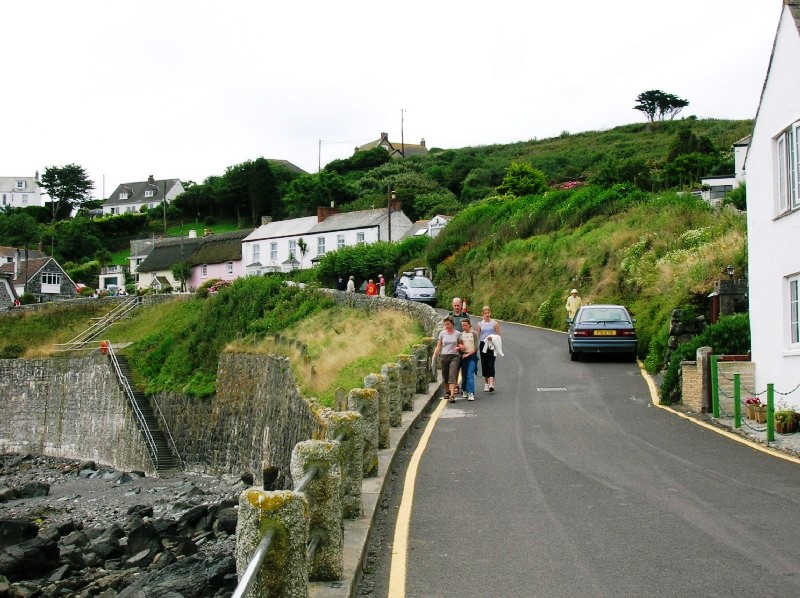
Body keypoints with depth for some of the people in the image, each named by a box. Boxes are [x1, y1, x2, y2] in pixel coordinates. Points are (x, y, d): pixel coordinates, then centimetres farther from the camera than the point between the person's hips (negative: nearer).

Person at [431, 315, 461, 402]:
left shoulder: (457, 333, 1)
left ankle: (452, 395, -21)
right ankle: (448, 392, 31)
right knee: (445, 376, 9)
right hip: (444, 356, 2)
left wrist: (458, 347, -11)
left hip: (454, 356, -2)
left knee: (452, 375, -14)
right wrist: (434, 357, 1)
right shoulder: (442, 333, 4)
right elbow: (438, 347, 7)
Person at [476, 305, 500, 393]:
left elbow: (498, 335, 4)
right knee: (484, 365, 6)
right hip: (483, 345, 3)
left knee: (491, 365, -12)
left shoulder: (494, 323, 2)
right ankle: (486, 384, 18)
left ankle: (491, 384, -19)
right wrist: (477, 347, 4)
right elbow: (478, 336, 11)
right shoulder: (480, 324, 8)